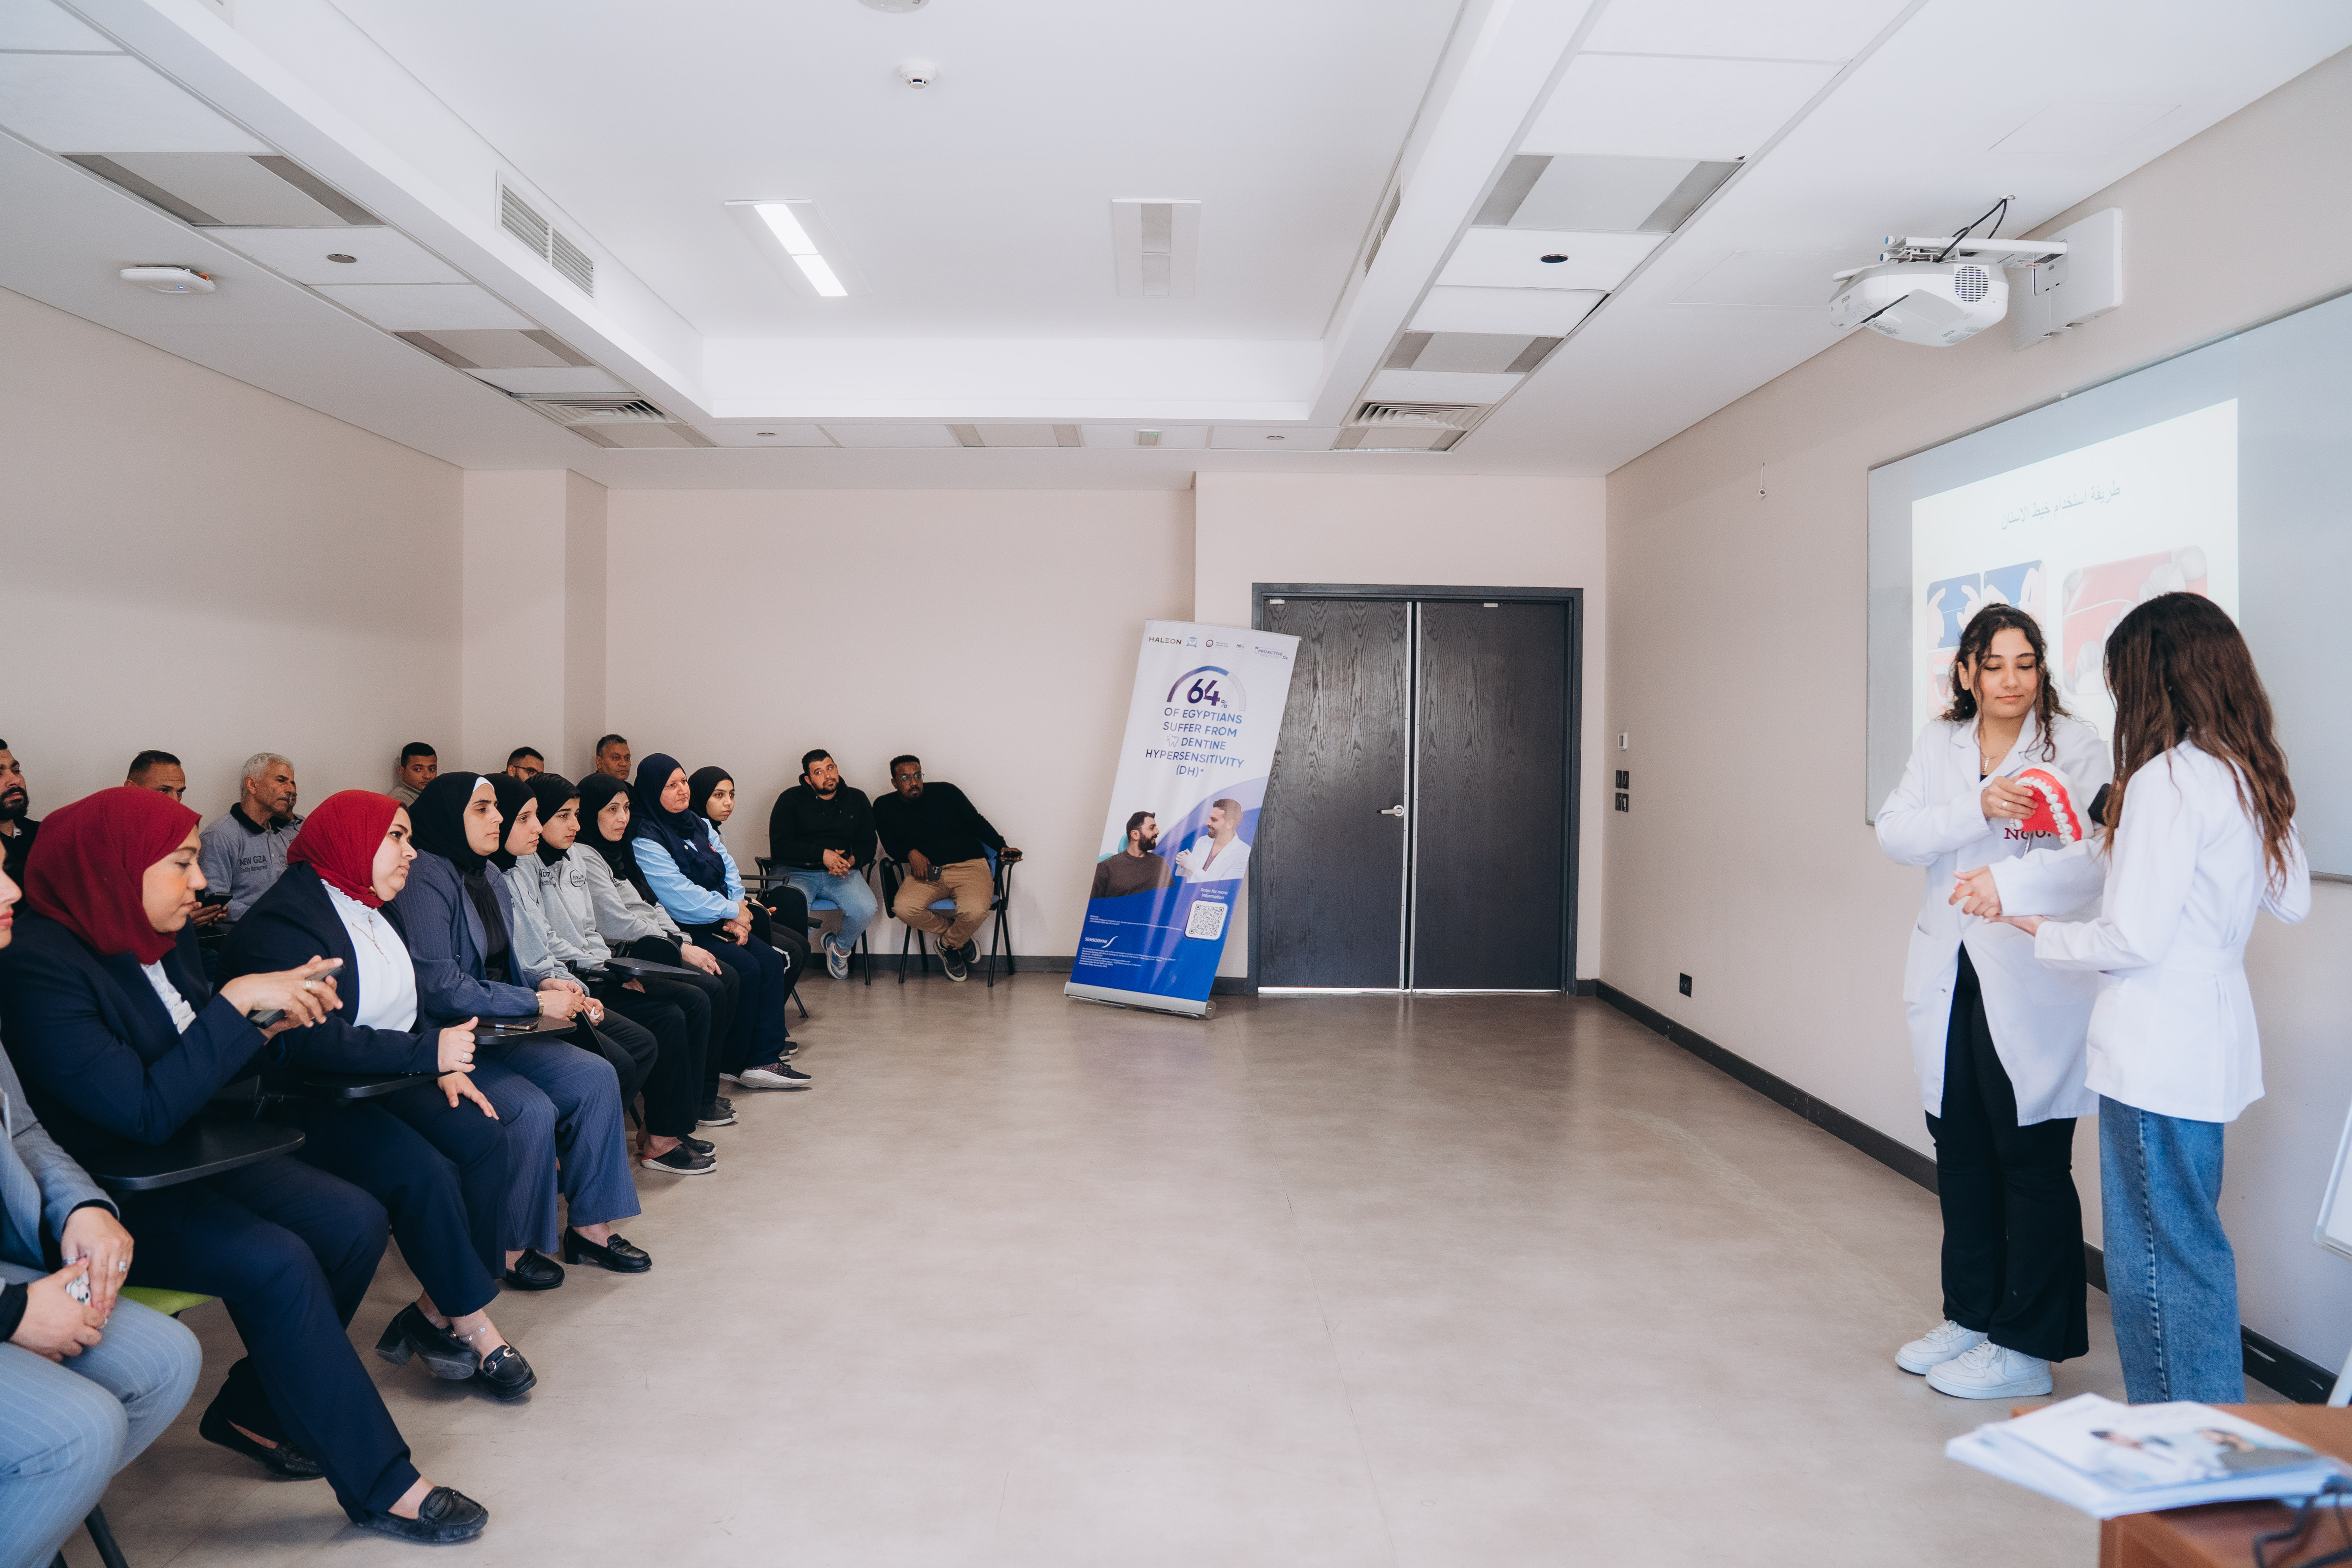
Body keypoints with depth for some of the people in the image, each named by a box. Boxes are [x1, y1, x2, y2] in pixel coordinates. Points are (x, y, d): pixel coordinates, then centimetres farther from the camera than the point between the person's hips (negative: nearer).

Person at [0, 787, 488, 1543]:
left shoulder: (167, 938, 3)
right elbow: (147, 1112, -29)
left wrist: (275, 1019, -8)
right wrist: (236, 1001, -26)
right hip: (106, 1197, -8)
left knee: (356, 1221, -9)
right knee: (275, 1261, -27)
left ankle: (252, 1411, 11)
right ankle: (381, 1485, -15)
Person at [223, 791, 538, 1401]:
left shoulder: (371, 912, 14)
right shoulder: (282, 922, -16)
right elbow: (315, 1041, -26)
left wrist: (445, 1066, 1)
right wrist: (429, 1052, -22)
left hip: (384, 1083, 8)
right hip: (305, 1109, -8)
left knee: (487, 1141, -16)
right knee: (423, 1172, -28)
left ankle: (437, 1314, -11)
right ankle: (474, 1327, -13)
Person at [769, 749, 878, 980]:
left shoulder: (857, 800, 14)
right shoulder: (791, 799, 4)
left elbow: (868, 846, 12)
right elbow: (779, 848, -6)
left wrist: (852, 860, -12)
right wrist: (822, 854, -16)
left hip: (844, 874, 2)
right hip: (799, 873, -2)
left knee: (867, 910, -28)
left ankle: (840, 948, 6)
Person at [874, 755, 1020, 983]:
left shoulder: (946, 792, 3)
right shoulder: (885, 808, 7)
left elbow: (977, 823, 8)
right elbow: (891, 845, 13)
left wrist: (1002, 848, -5)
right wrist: (911, 853, -9)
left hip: (969, 865, -2)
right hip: (927, 871, 2)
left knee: (975, 912, -33)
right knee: (903, 909, -29)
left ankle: (949, 945, 5)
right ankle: (960, 940, -3)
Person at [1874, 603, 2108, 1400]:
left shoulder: (2075, 745, -5)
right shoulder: (1939, 743, 8)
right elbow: (1895, 834, -5)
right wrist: (1979, 809, -22)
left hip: (2033, 985, -5)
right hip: (1950, 980, 5)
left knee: (2033, 1163, 1)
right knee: (1961, 1156, 15)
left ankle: (2025, 1347, 14)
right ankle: (1971, 1316, 31)